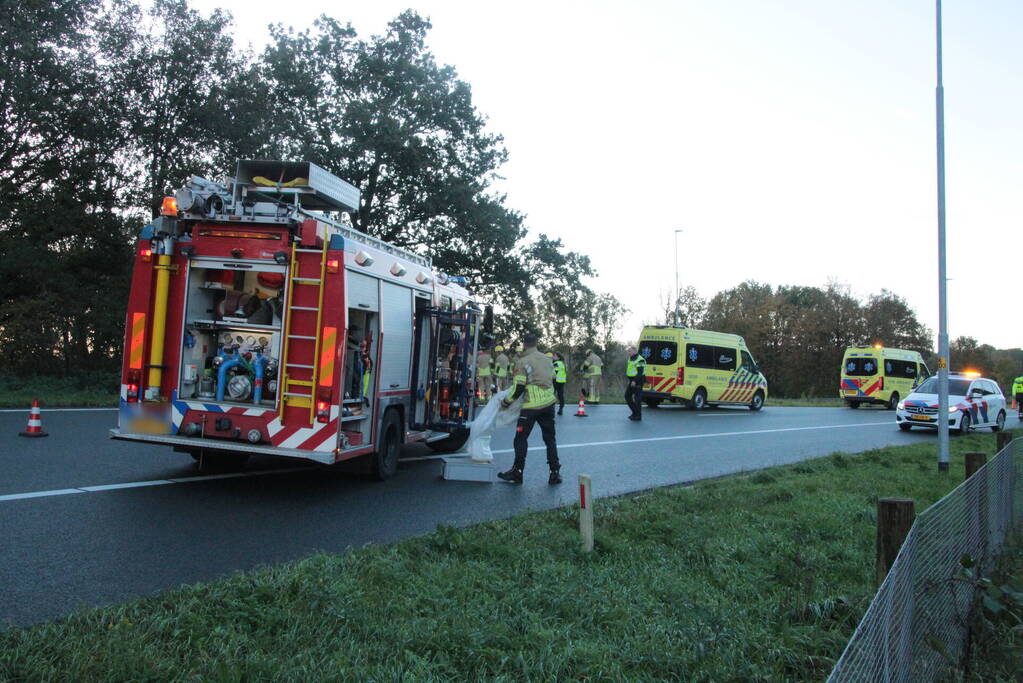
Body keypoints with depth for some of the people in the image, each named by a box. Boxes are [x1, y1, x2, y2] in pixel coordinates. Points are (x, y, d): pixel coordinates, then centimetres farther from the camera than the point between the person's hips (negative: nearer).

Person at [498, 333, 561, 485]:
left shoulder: (522, 362, -9)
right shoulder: (547, 359, 11)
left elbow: (518, 389, -11)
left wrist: (506, 402, 1)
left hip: (531, 406, -6)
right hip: (549, 404, 6)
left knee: (521, 438, 4)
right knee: (550, 438, 12)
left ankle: (517, 472, 7)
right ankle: (555, 472, 12)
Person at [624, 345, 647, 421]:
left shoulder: (640, 360, -17)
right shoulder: (630, 359, 11)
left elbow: (640, 372, -21)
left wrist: (635, 381, -26)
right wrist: (628, 379, 13)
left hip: (638, 382, -9)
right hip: (631, 381, 9)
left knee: (637, 399, -8)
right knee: (627, 396, 9)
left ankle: (638, 416, 1)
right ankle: (635, 412, 20)